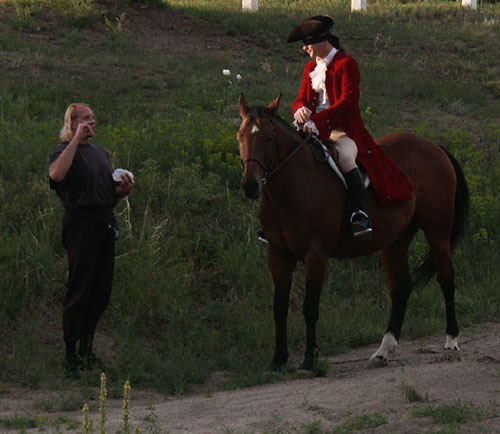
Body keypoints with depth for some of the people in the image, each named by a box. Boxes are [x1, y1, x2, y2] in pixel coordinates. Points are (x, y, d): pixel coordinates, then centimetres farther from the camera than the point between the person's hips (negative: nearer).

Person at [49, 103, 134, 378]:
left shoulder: (100, 153, 21)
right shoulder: (65, 151, -5)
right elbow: (56, 174, -28)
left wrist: (123, 189, 6)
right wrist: (77, 139, -24)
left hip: (106, 224, 8)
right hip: (81, 223, -8)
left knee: (101, 293, 10)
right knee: (79, 291, -8)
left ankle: (86, 349, 22)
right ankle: (71, 358, -4)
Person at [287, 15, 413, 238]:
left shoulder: (346, 64, -4)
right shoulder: (310, 68, 19)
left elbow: (347, 101, -15)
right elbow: (302, 97, 16)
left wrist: (318, 121, -27)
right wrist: (300, 110, -12)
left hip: (343, 130, -7)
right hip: (314, 128, 7)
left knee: (345, 157, -37)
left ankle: (361, 214, -39)